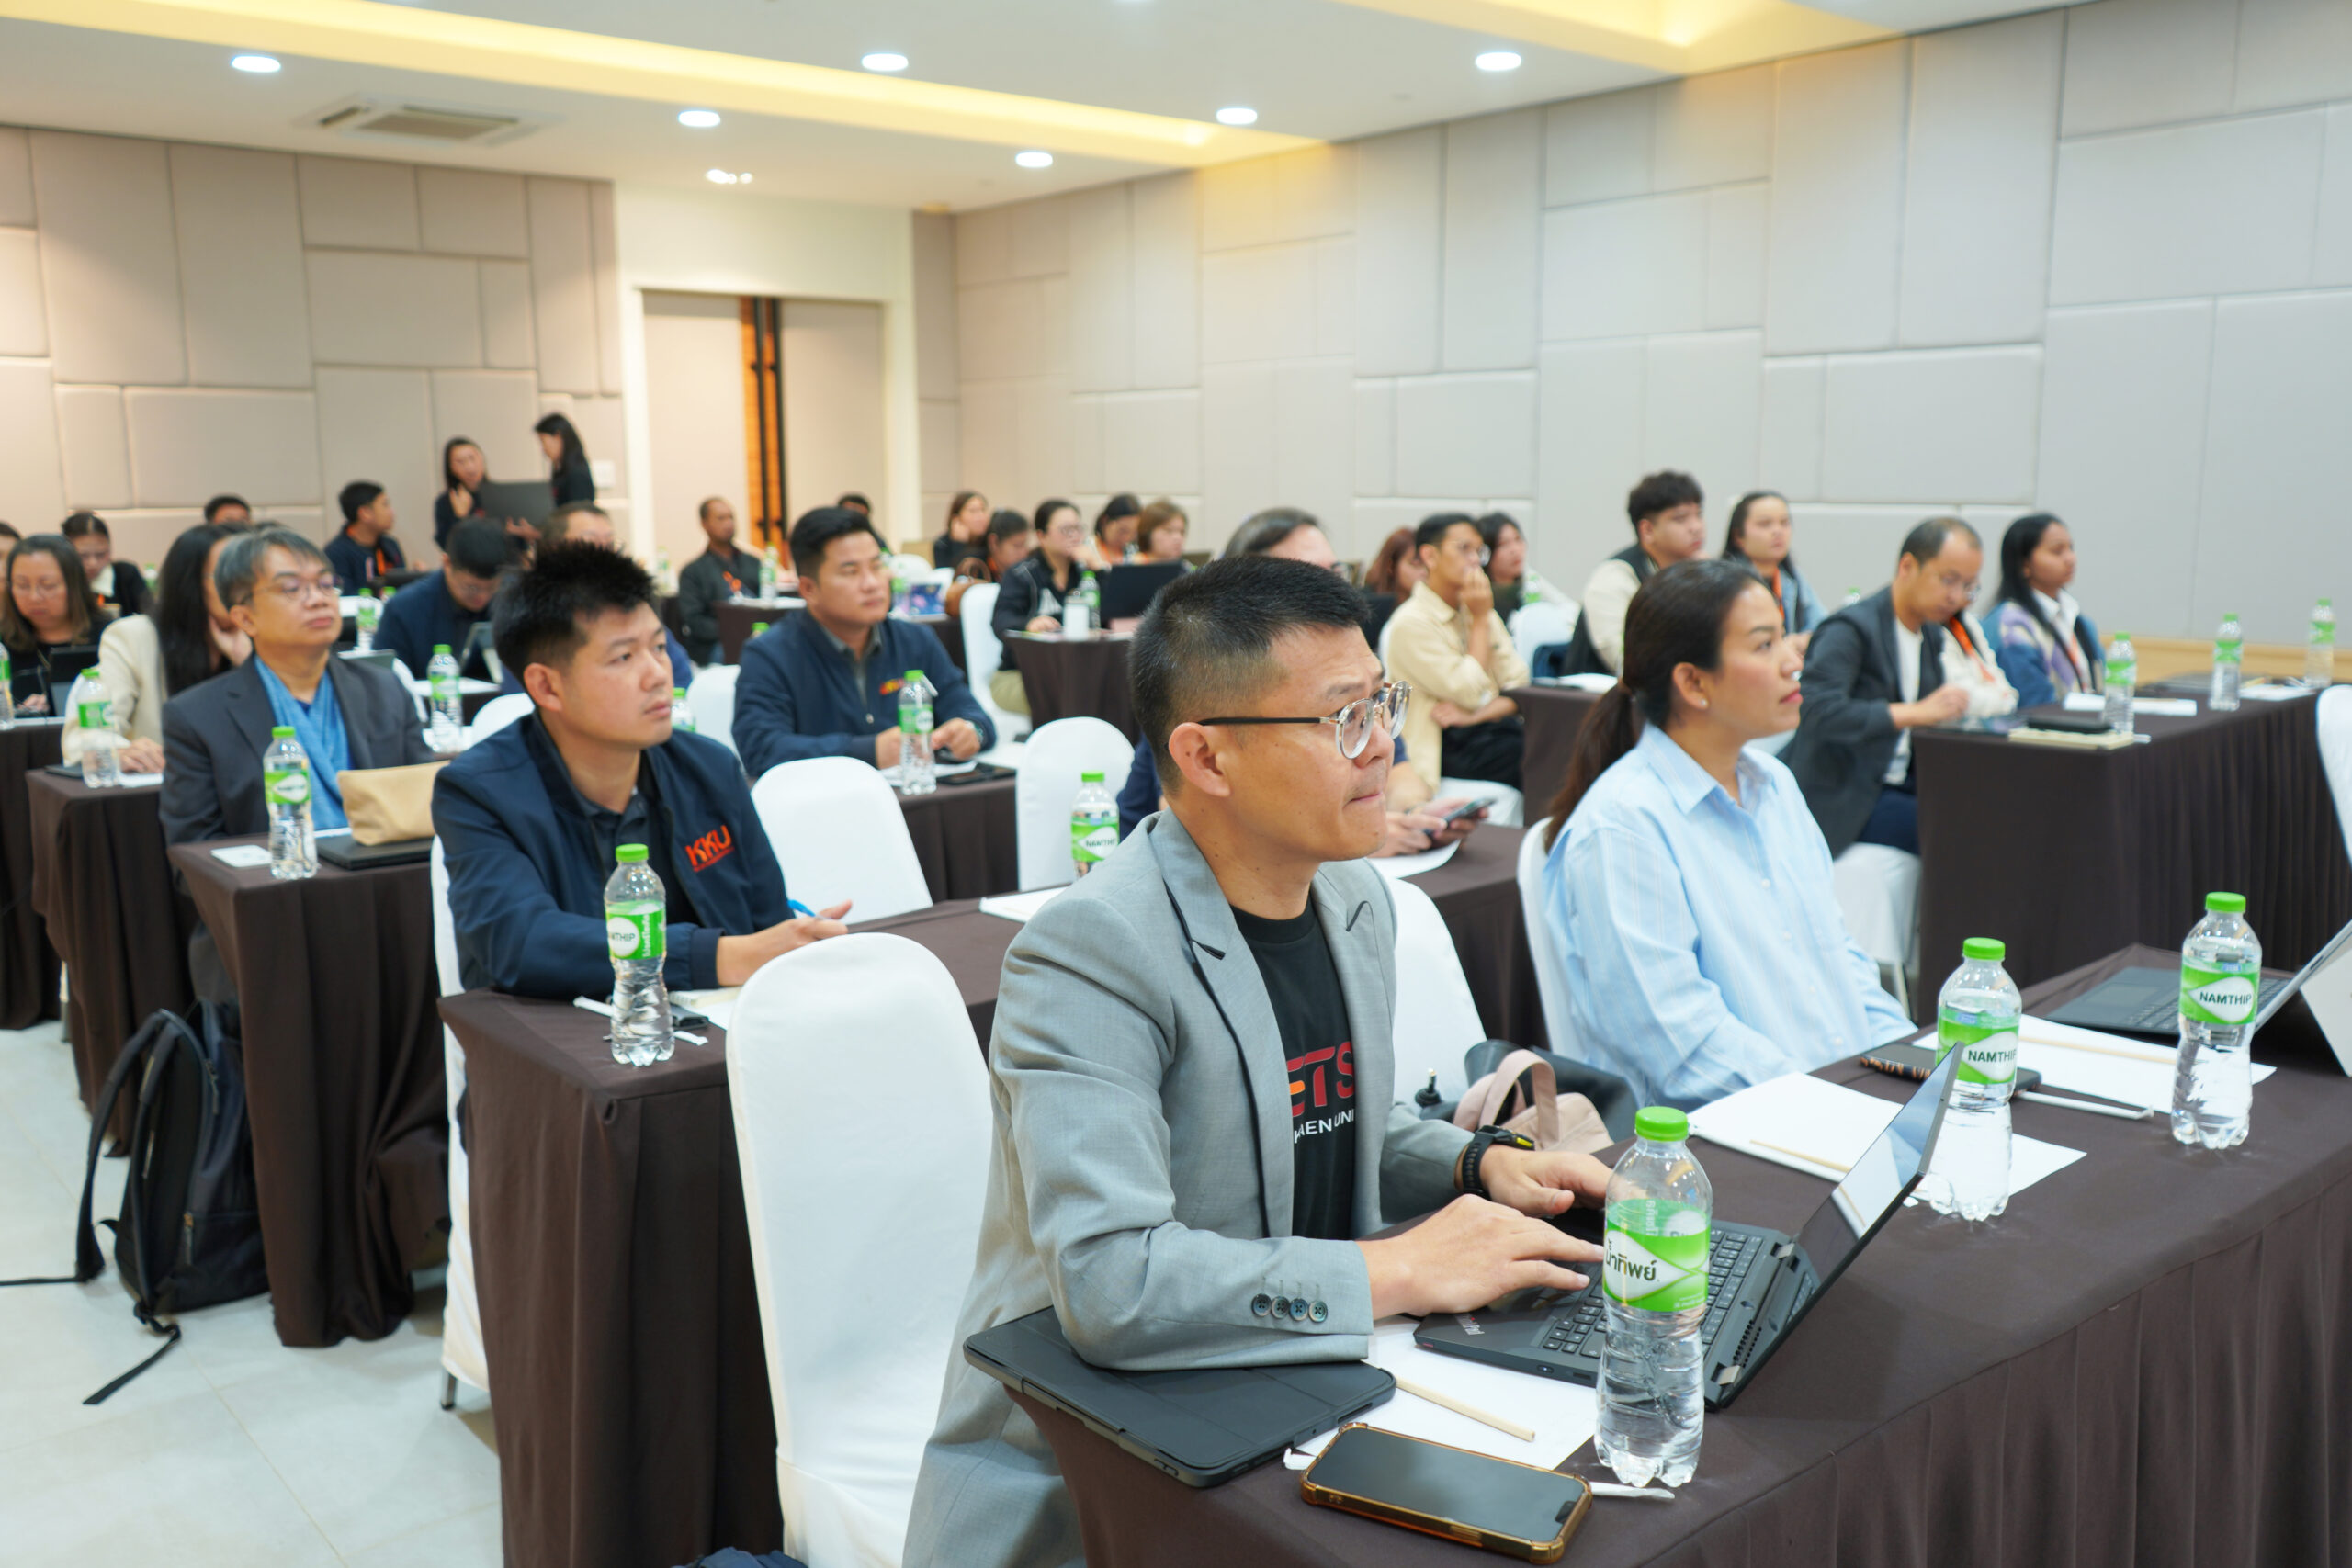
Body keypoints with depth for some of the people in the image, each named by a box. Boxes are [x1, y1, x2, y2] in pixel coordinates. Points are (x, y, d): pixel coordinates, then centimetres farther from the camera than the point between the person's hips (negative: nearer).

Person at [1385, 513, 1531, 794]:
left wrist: (1475, 715, -10)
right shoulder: (1410, 623, -8)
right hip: (1450, 747, -7)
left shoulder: (1475, 609, 16)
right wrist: (1480, 619, -6)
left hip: (1492, 725, 7)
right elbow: (1471, 693, -13)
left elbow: (1520, 684, 9)